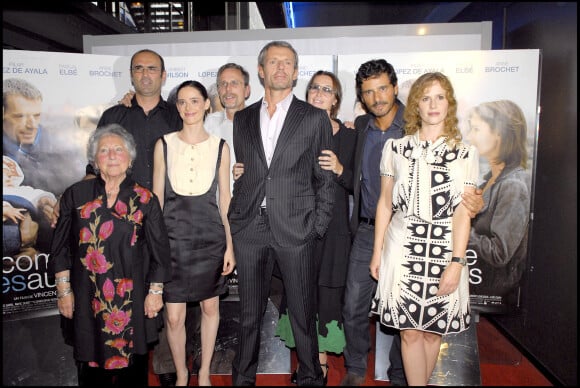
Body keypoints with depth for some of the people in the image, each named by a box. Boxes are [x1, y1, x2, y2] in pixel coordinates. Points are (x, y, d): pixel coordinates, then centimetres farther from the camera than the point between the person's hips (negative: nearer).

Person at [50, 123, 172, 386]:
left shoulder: (145, 199, -1)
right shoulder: (76, 195, 3)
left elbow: (159, 248, 0)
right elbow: (61, 247, 5)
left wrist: (155, 291, -1)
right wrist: (63, 290, 3)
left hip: (131, 298, -1)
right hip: (87, 297, 1)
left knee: (132, 366, 11)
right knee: (91, 363, 12)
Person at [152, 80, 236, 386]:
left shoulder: (220, 146, 2)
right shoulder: (164, 144, 1)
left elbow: (224, 198, 4)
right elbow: (157, 198, 3)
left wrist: (229, 245, 1)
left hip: (210, 237, 1)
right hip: (174, 237, -1)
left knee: (210, 306, 13)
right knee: (174, 316, 2)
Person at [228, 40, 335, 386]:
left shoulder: (315, 118, 4)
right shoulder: (242, 119, 13)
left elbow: (325, 179, 2)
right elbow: (237, 173, 13)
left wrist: (318, 227, -3)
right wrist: (234, 219, 5)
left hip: (295, 228, -2)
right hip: (250, 228, 3)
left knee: (303, 312, 8)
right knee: (250, 312, 13)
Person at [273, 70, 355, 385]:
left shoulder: (347, 136, 2)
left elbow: (356, 185, 1)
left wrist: (339, 169, -18)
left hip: (332, 227, -2)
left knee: (326, 291, 2)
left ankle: (321, 361, 21)